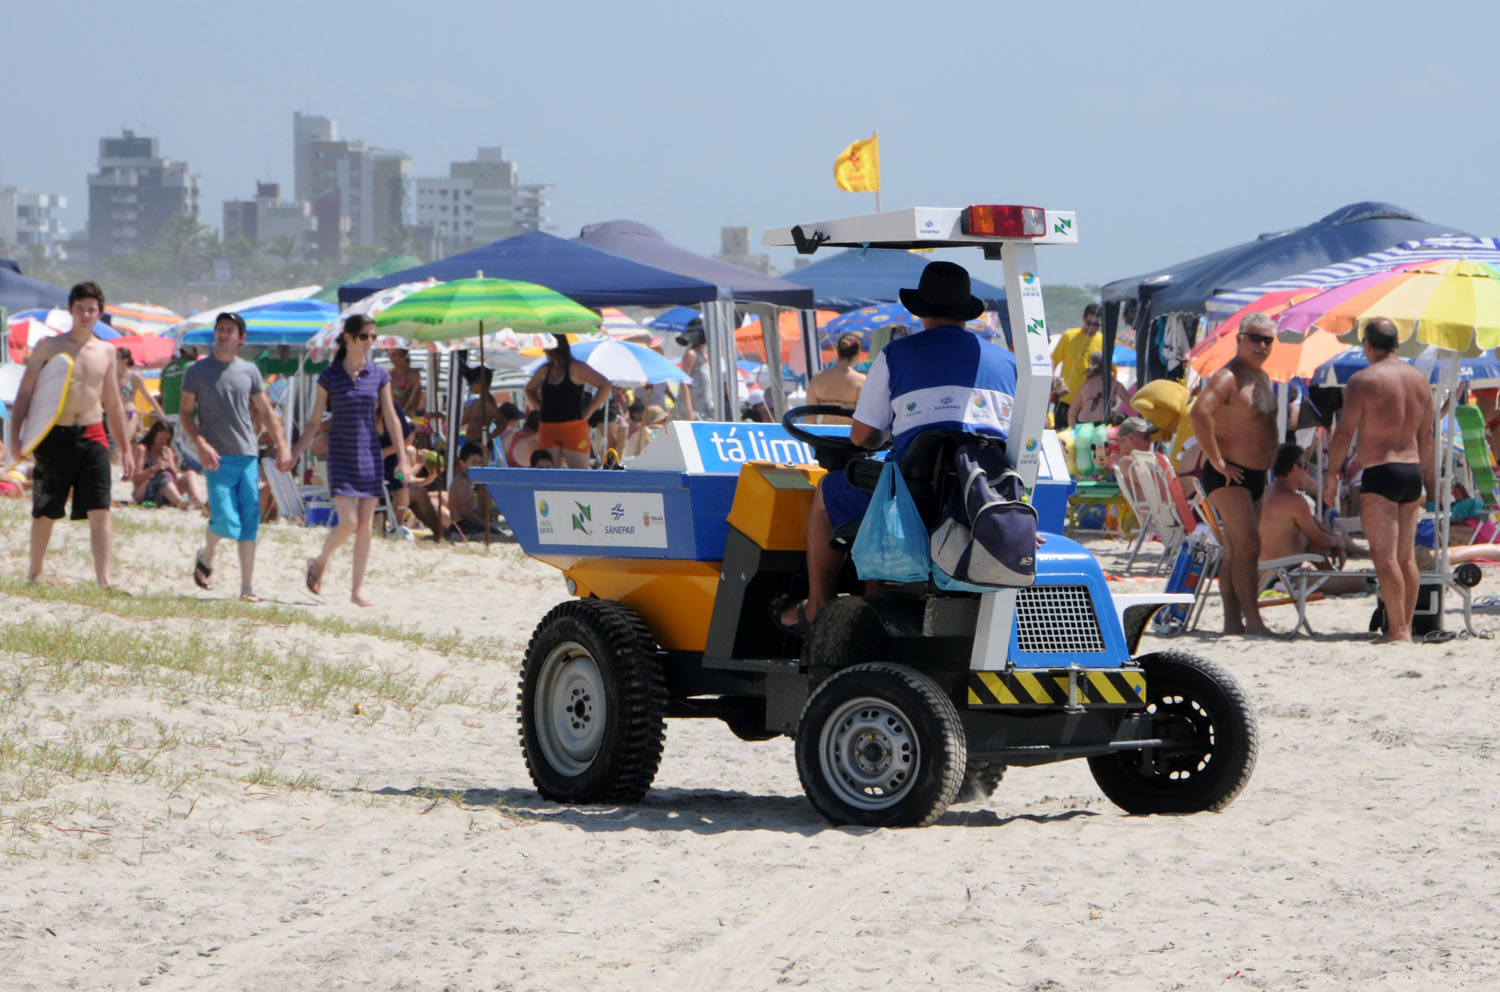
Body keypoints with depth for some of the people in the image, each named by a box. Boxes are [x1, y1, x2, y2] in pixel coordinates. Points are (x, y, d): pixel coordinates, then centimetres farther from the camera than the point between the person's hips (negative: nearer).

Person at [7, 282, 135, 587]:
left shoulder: (106, 352, 11)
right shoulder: (49, 346, 1)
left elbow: (113, 404, 19)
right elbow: (24, 393, 0)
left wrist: (126, 449, 19)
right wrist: (16, 436, -11)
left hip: (92, 437, 2)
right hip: (55, 437, -2)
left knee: (100, 512, -11)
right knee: (45, 513, 7)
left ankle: (104, 580, -16)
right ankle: (33, 574, 25)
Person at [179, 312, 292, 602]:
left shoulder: (249, 371, 11)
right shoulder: (197, 371, 3)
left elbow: (266, 412, 16)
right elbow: (186, 412, 3)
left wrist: (282, 446, 7)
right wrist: (200, 443, -12)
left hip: (248, 455, 3)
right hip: (218, 458, -3)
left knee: (249, 523, 0)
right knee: (225, 520, -14)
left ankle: (247, 587, 4)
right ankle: (206, 557, 18)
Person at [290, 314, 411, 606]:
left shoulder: (379, 375, 3)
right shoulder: (329, 377, -3)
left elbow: (391, 419, 6)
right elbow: (314, 421, 2)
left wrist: (402, 456, 1)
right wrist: (295, 454, -3)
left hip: (369, 454, 3)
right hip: (341, 454, -3)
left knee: (365, 525, 2)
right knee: (348, 522, -12)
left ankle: (357, 590, 9)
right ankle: (319, 563, 16)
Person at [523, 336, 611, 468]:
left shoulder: (576, 369, -6)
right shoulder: (544, 371, 11)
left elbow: (605, 385, -10)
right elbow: (529, 389, 29)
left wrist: (589, 411, -10)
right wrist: (539, 407, 13)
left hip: (573, 428, -5)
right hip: (547, 430, 5)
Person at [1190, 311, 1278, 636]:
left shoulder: (1262, 378, 15)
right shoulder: (1229, 377, -16)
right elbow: (1199, 414, -31)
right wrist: (1217, 460, -26)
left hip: (1254, 475, 10)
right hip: (1228, 475, -10)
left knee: (1235, 551, 10)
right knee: (1248, 546, -15)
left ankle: (1232, 621, 13)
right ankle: (1252, 621, -17)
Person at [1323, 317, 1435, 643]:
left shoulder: (1363, 380, -10)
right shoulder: (1420, 380, 11)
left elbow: (1345, 431, -12)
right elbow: (1426, 437, 16)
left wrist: (1331, 474, -3)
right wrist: (1430, 483, 22)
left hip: (1380, 473, -7)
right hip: (1412, 471, 7)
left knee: (1385, 556, -7)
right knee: (1406, 556, 10)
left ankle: (1397, 630, -11)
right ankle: (1406, 627, 12)